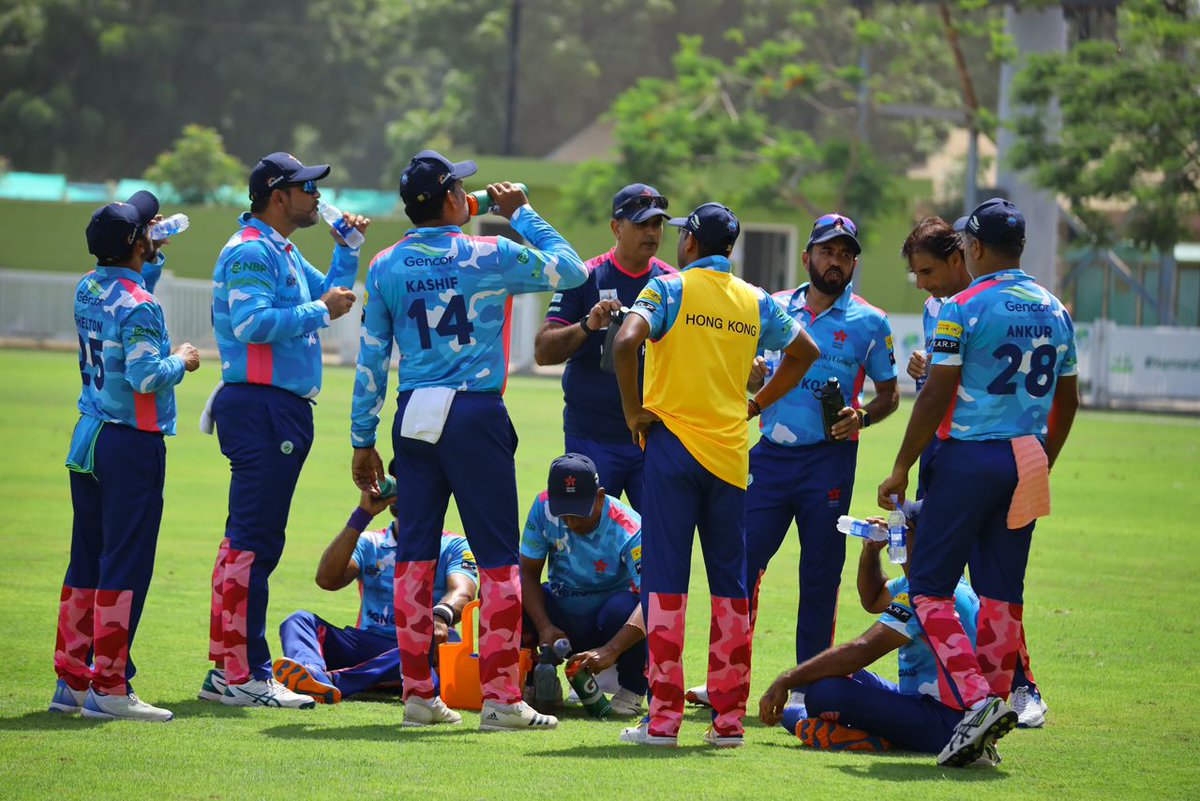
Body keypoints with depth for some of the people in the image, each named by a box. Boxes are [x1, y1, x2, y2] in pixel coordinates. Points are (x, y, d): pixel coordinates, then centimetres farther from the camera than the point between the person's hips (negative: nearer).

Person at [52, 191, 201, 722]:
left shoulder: (87, 291, 8)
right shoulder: (139, 306, -17)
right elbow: (145, 376, -24)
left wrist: (154, 257, 27)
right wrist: (181, 361, -7)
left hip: (88, 438, 9)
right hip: (133, 444, -8)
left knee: (86, 562, 13)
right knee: (125, 567, -5)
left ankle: (70, 683, 16)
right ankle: (109, 688, -5)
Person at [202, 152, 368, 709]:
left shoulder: (284, 253, 20)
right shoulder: (250, 251, -11)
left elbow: (328, 295, 30)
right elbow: (252, 323, -23)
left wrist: (347, 249, 20)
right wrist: (320, 311, -16)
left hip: (282, 410, 11)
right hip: (261, 407, -11)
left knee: (248, 540, 12)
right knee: (254, 542, -11)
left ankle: (227, 671, 16)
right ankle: (242, 676, -11)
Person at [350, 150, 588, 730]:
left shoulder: (386, 266, 5)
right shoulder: (490, 256, -6)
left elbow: (371, 360, 7)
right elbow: (570, 270, 6)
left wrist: (363, 439, 13)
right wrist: (522, 214, 15)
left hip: (413, 418, 4)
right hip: (477, 417, -4)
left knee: (413, 552, 8)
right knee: (498, 557, 0)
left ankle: (417, 694, 8)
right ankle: (500, 698, -3)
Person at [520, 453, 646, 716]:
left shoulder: (627, 530, -26)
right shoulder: (544, 508, -14)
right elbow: (528, 572, -8)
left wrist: (611, 651, -47)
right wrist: (544, 628, -25)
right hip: (561, 618, 3)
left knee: (623, 607, -38)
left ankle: (632, 688, -8)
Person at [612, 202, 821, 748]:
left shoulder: (669, 289, -5)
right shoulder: (756, 302, 10)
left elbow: (627, 341, -20)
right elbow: (804, 352, 20)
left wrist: (633, 411, -9)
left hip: (673, 443, -4)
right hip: (730, 454, 4)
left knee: (665, 580, -2)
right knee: (730, 583, 8)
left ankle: (664, 718, -7)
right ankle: (729, 718, 7)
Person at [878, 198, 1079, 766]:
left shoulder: (965, 308, -10)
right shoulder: (1054, 311, 10)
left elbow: (936, 398, -12)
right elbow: (1067, 402, 16)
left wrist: (901, 470, -5)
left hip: (969, 458, -6)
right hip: (1026, 461, 6)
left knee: (930, 586, -1)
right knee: (1002, 590, 9)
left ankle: (975, 699, -17)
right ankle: (994, 708, 7)